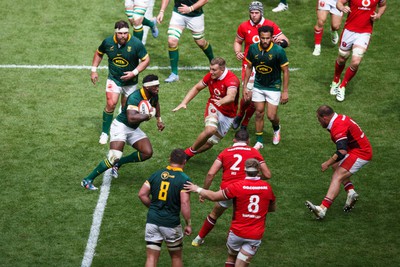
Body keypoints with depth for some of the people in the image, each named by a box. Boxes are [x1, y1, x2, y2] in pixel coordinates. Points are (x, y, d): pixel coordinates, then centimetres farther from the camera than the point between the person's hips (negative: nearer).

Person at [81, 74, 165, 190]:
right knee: (114, 157, -21)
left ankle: (118, 164, 9)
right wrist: (149, 115, -37)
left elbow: (155, 104, 24)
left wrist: (159, 120, 19)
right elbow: (131, 118, -46)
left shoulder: (153, 95, -4)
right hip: (120, 127, -9)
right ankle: (87, 180, -12)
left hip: (133, 129, 9)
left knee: (147, 153, -6)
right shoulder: (135, 98, -31)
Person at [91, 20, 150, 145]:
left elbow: (146, 60, -10)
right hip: (113, 79, 0)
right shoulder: (108, 42, -12)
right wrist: (94, 70, 5)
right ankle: (105, 133, -2)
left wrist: (134, 72, -19)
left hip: (130, 81, 0)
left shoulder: (136, 44, -19)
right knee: (111, 104, -15)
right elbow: (99, 53, 9)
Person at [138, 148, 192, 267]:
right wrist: (188, 224, -8)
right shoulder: (184, 179, -8)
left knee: (151, 257, 3)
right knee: (176, 257, 16)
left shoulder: (156, 174, 6)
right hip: (171, 224, -3)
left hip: (152, 221, 3)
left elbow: (142, 194, 3)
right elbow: (184, 203, -16)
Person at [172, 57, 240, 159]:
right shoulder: (210, 76, -9)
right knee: (210, 129, -31)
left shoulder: (231, 79, -27)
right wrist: (184, 103, -2)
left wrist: (221, 101, -68)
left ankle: (188, 154, 29)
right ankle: (190, 151, -13)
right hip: (213, 108, 2)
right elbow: (196, 88, 7)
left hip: (227, 115, -2)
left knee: (209, 143, 3)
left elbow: (231, 97, -47)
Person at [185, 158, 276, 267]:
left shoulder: (237, 186, -13)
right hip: (255, 236, 1)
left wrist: (197, 189, 7)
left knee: (231, 258, 25)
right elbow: (273, 208, 13)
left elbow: (213, 196, -7)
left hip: (237, 232, -1)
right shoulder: (267, 187, -3)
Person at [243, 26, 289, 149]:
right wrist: (245, 86, 3)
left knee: (271, 116, -3)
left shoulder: (278, 51, -20)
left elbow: (285, 71, -12)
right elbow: (249, 67, 4)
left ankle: (277, 128, 32)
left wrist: (285, 91, -12)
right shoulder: (253, 49, -10)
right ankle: (259, 141, 19)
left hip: (273, 87, -3)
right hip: (258, 86, 3)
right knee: (259, 113, 6)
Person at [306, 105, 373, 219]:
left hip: (360, 154, -11)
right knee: (336, 165, 25)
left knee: (337, 177, -18)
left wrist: (327, 163, -24)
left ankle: (322, 209, -30)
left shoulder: (338, 127, -23)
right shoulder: (340, 118, 8)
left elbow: (342, 152, -32)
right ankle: (351, 191, 12)